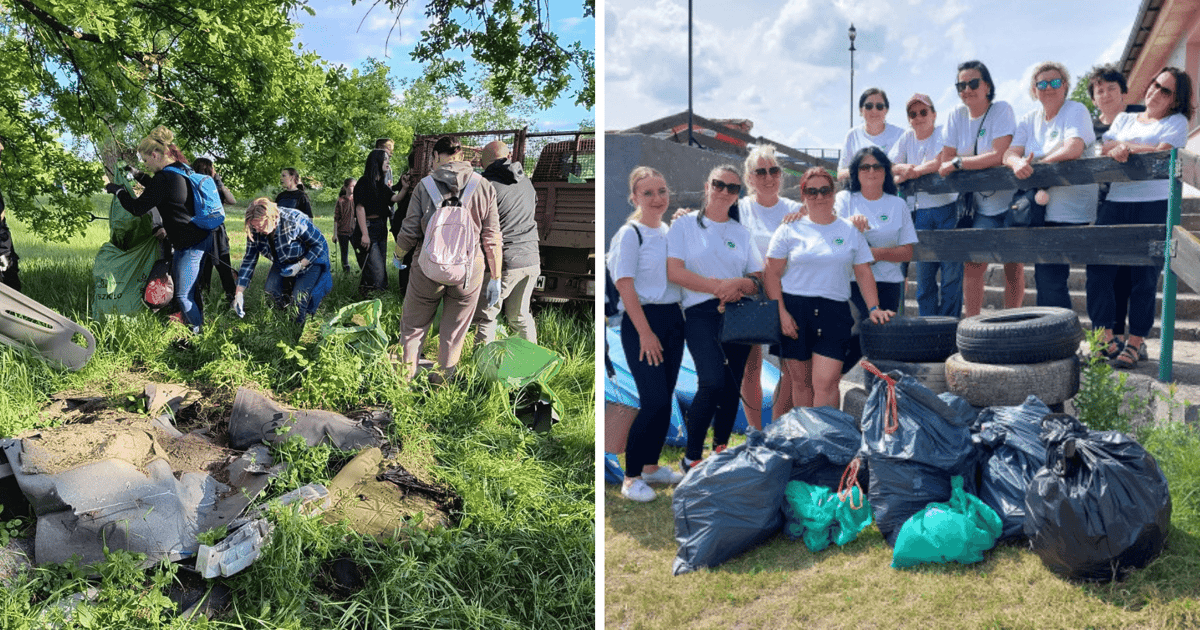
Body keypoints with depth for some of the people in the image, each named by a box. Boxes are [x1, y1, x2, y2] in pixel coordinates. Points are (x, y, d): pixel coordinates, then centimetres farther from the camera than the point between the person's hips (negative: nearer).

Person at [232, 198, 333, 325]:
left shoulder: (294, 222, -36)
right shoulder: (255, 231, -19)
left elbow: (320, 244, -23)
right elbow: (249, 261, -12)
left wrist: (300, 265, -30)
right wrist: (239, 294, -17)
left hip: (310, 260, -6)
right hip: (283, 263, 6)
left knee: (299, 298, -21)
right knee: (271, 289, -14)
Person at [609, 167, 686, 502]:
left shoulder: (669, 231, 12)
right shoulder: (629, 234, -9)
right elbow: (626, 288, -15)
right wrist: (645, 332, -19)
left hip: (673, 318, 7)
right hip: (642, 321, -7)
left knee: (665, 399, 10)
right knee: (654, 401, -9)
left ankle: (651, 465, 25)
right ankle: (631, 477, 3)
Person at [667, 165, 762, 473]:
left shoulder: (741, 232, 16)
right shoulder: (685, 224, 6)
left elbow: (759, 279, 11)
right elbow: (674, 272, -6)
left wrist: (739, 285, -12)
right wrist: (719, 286, -12)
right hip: (701, 312, -4)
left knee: (733, 385, 3)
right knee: (714, 382, -19)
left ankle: (721, 449, 21)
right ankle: (691, 456, -6)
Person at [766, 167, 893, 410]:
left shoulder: (850, 231, 10)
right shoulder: (790, 230, 4)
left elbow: (864, 273, 12)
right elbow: (772, 274, 1)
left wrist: (873, 307, 0)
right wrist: (781, 312, -7)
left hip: (835, 311, 0)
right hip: (794, 310, 0)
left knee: (825, 383, -10)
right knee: (800, 381, 7)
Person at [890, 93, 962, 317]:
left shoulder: (944, 133, 0)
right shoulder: (907, 138, 14)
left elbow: (943, 163, -17)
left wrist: (911, 172, -11)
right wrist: (901, 168, -13)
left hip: (948, 209, -4)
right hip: (920, 213, 4)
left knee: (951, 272, -4)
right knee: (923, 274, 6)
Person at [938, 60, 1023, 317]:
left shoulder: (1001, 110, -10)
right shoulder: (957, 116, 3)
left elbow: (999, 156, -20)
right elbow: (945, 164, 0)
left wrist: (959, 163, -15)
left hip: (1011, 201, -3)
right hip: (982, 205, 4)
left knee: (1013, 266, 2)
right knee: (972, 264, -5)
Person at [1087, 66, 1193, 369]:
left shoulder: (1177, 122, 11)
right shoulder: (1124, 119, 23)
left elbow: (1162, 154, -8)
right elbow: (1105, 149, 7)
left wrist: (1126, 147, -7)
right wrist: (1121, 148, -11)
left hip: (1154, 204, -3)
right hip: (1115, 201, 4)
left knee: (1144, 274, -5)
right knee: (1098, 266, -7)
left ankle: (1134, 344, 3)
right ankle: (1106, 339, 1)